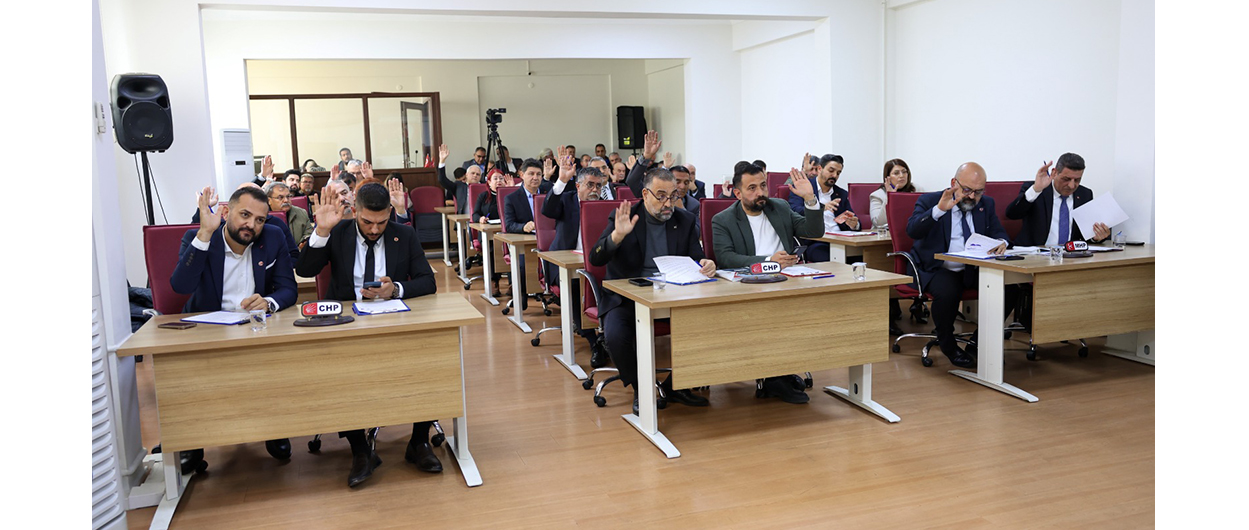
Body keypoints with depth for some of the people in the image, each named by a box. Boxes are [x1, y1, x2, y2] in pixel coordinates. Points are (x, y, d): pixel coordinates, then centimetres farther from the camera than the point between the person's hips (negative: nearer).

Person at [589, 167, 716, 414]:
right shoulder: (623, 218, -1)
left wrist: (706, 265, -19)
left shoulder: (685, 220, 8)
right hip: (626, 297, -3)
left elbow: (697, 260, 6)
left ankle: (675, 385, 0)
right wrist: (617, 236, -29)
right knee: (616, 335, -32)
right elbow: (594, 259, -10)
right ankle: (640, 389, -3)